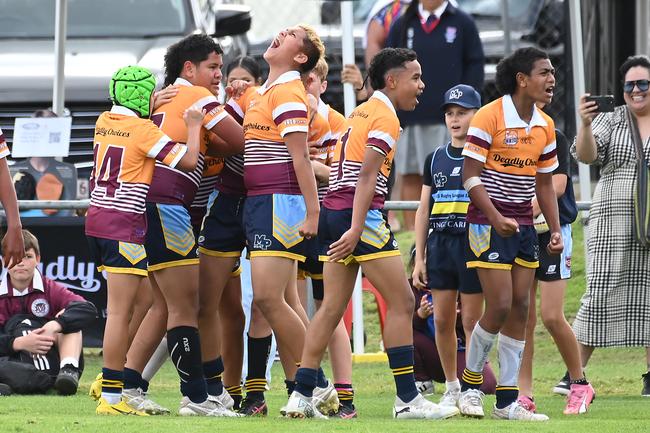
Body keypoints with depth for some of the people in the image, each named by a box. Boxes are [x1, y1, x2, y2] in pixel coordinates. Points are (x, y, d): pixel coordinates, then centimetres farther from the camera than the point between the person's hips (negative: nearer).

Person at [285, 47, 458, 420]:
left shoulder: (361, 112, 21)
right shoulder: (385, 116, -8)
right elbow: (367, 175, -17)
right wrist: (357, 228, -23)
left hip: (333, 213, 9)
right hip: (361, 216, -9)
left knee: (333, 306, 10)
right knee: (401, 302, -5)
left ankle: (302, 396, 6)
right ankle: (407, 399, -7)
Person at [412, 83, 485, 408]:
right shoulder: (435, 159, 12)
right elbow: (423, 210, 14)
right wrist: (419, 258, 9)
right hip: (440, 244, 4)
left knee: (471, 321, -2)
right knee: (442, 320, 4)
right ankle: (451, 387, 16)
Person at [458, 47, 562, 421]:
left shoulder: (545, 126, 8)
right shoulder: (490, 117, -12)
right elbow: (470, 176, -14)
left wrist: (556, 230, 7)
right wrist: (496, 218, -24)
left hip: (524, 227, 7)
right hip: (489, 224, -7)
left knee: (520, 309, 4)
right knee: (500, 306, -12)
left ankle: (508, 401, 7)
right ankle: (470, 384, 7)